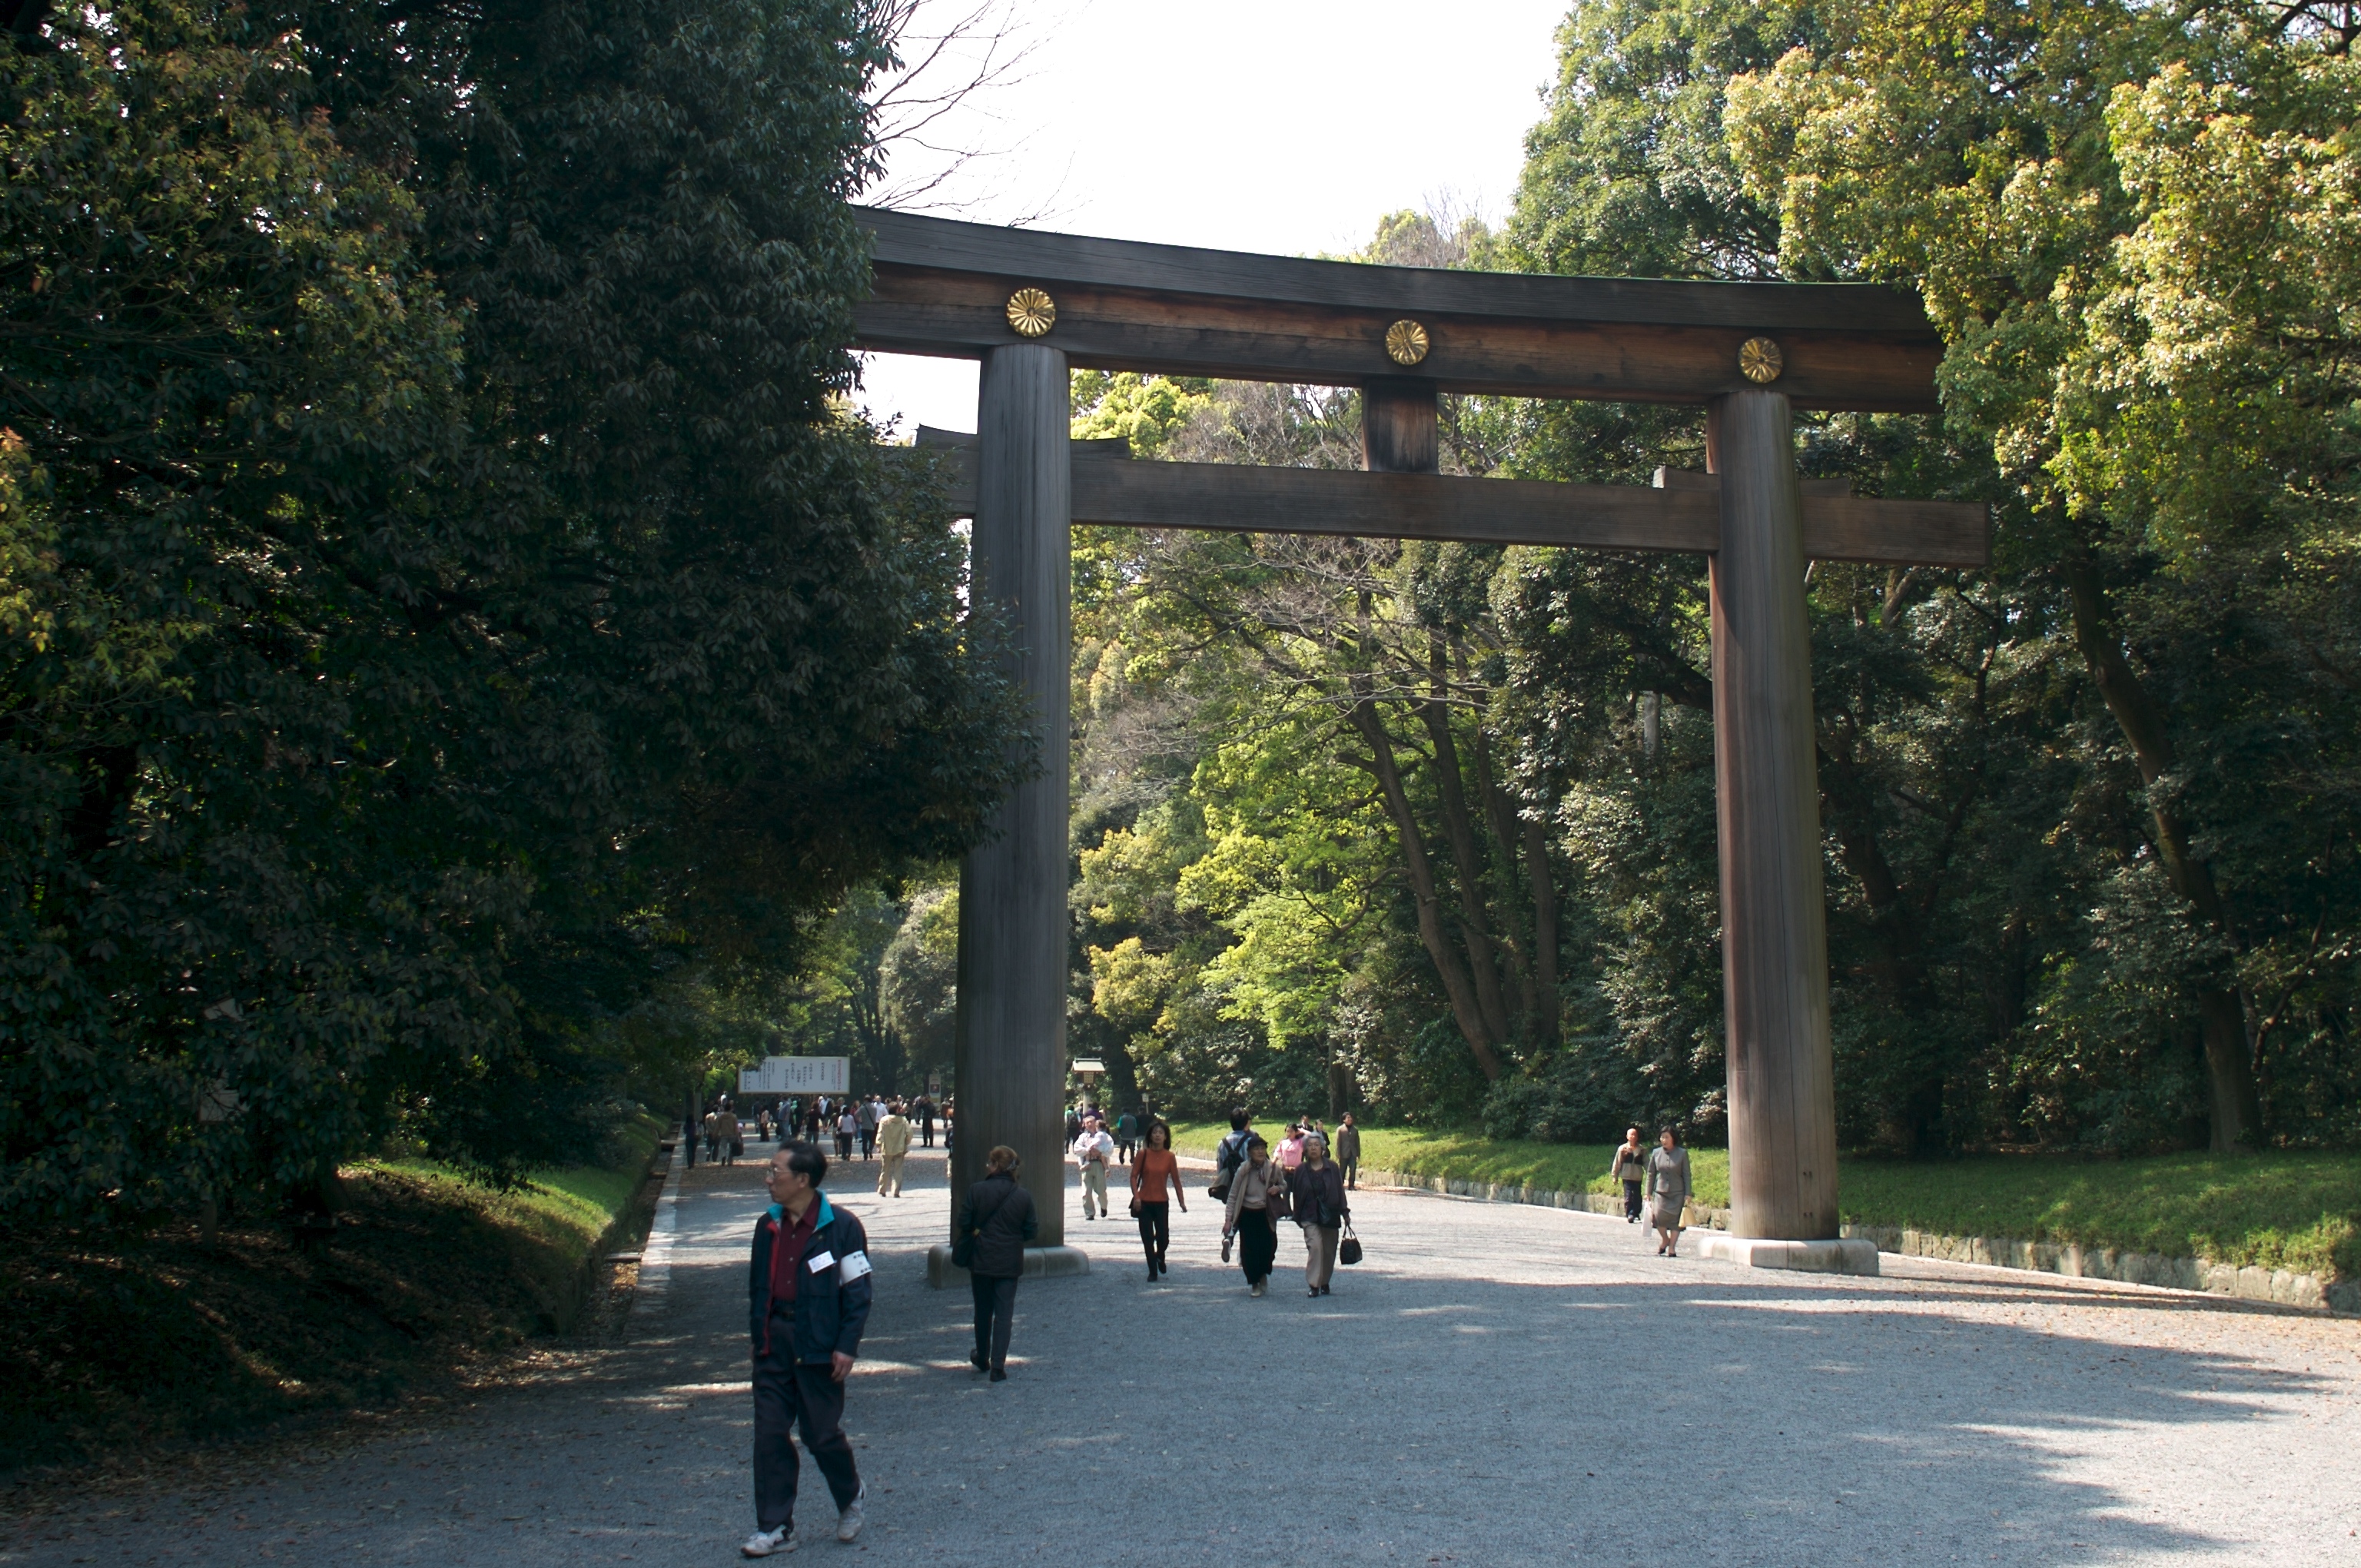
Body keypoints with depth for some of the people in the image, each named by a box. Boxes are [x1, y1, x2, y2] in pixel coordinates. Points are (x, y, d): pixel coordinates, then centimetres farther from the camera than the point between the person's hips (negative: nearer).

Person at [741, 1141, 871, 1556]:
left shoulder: (841, 1227, -10)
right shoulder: (768, 1226, 7)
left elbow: (857, 1292, -8)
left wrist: (847, 1346, -13)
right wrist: (758, 1336, 12)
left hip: (817, 1346, -5)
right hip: (774, 1343, 5)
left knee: (823, 1434, 4)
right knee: (770, 1435, 3)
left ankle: (851, 1496, 32)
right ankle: (775, 1528, 11)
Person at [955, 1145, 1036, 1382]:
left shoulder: (976, 1191, -11)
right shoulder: (1023, 1197, -8)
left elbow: (964, 1224, -7)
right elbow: (1030, 1231, -3)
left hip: (981, 1261, 0)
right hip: (1009, 1264, 0)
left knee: (983, 1311, 17)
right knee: (1004, 1313, 4)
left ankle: (983, 1359, 31)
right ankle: (998, 1367, -2)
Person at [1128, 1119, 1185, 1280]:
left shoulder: (1170, 1157, -3)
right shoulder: (1143, 1154, -4)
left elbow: (1176, 1180, 1)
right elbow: (1134, 1176, -2)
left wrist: (1182, 1202, -1)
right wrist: (1136, 1196, -13)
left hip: (1162, 1202, 0)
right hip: (1144, 1202, 0)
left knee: (1163, 1238, -3)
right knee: (1147, 1239, 1)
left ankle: (1160, 1257, 32)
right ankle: (1152, 1271, 16)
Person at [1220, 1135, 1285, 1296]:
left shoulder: (1273, 1168, -5)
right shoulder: (1243, 1170, -11)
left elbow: (1284, 1185, 14)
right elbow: (1233, 1195, -6)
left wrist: (1278, 1189, -11)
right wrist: (1228, 1219, -10)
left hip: (1266, 1214, 1)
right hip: (1247, 1214, -1)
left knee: (1269, 1246, -3)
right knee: (1249, 1250, -2)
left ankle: (1264, 1272, 29)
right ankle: (1253, 1282, 17)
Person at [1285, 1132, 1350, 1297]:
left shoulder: (1332, 1167, -1)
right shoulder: (1301, 1170, -1)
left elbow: (1340, 1190, 2)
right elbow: (1296, 1194, 3)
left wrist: (1345, 1213, 2)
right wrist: (1297, 1215, 1)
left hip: (1330, 1216, 1)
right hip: (1310, 1217, -1)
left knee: (1329, 1251, 8)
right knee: (1315, 1246, -18)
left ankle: (1324, 1283, 25)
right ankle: (1314, 1284, -15)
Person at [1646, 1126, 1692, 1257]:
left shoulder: (1682, 1153, -2)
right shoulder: (1656, 1153, 4)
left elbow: (1686, 1175, 0)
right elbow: (1651, 1174, 10)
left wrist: (1688, 1195, -4)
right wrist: (1648, 1193, 8)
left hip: (1677, 1193, -1)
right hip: (1660, 1192, 1)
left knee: (1675, 1220, -3)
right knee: (1658, 1215, -17)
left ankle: (1672, 1248, 8)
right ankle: (1665, 1239, 9)